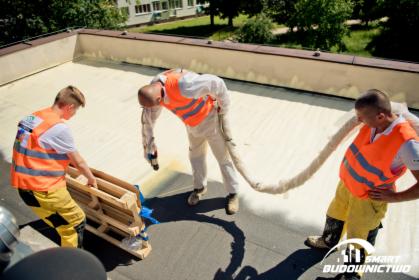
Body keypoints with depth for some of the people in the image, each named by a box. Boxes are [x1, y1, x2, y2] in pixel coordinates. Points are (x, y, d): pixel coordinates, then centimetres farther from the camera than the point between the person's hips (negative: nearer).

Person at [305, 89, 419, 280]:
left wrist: (395, 197, -20)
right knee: (334, 216, 30)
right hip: (347, 183, 7)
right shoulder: (373, 123, -16)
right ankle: (328, 241, 61)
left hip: (368, 198, -6)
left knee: (358, 241, 16)